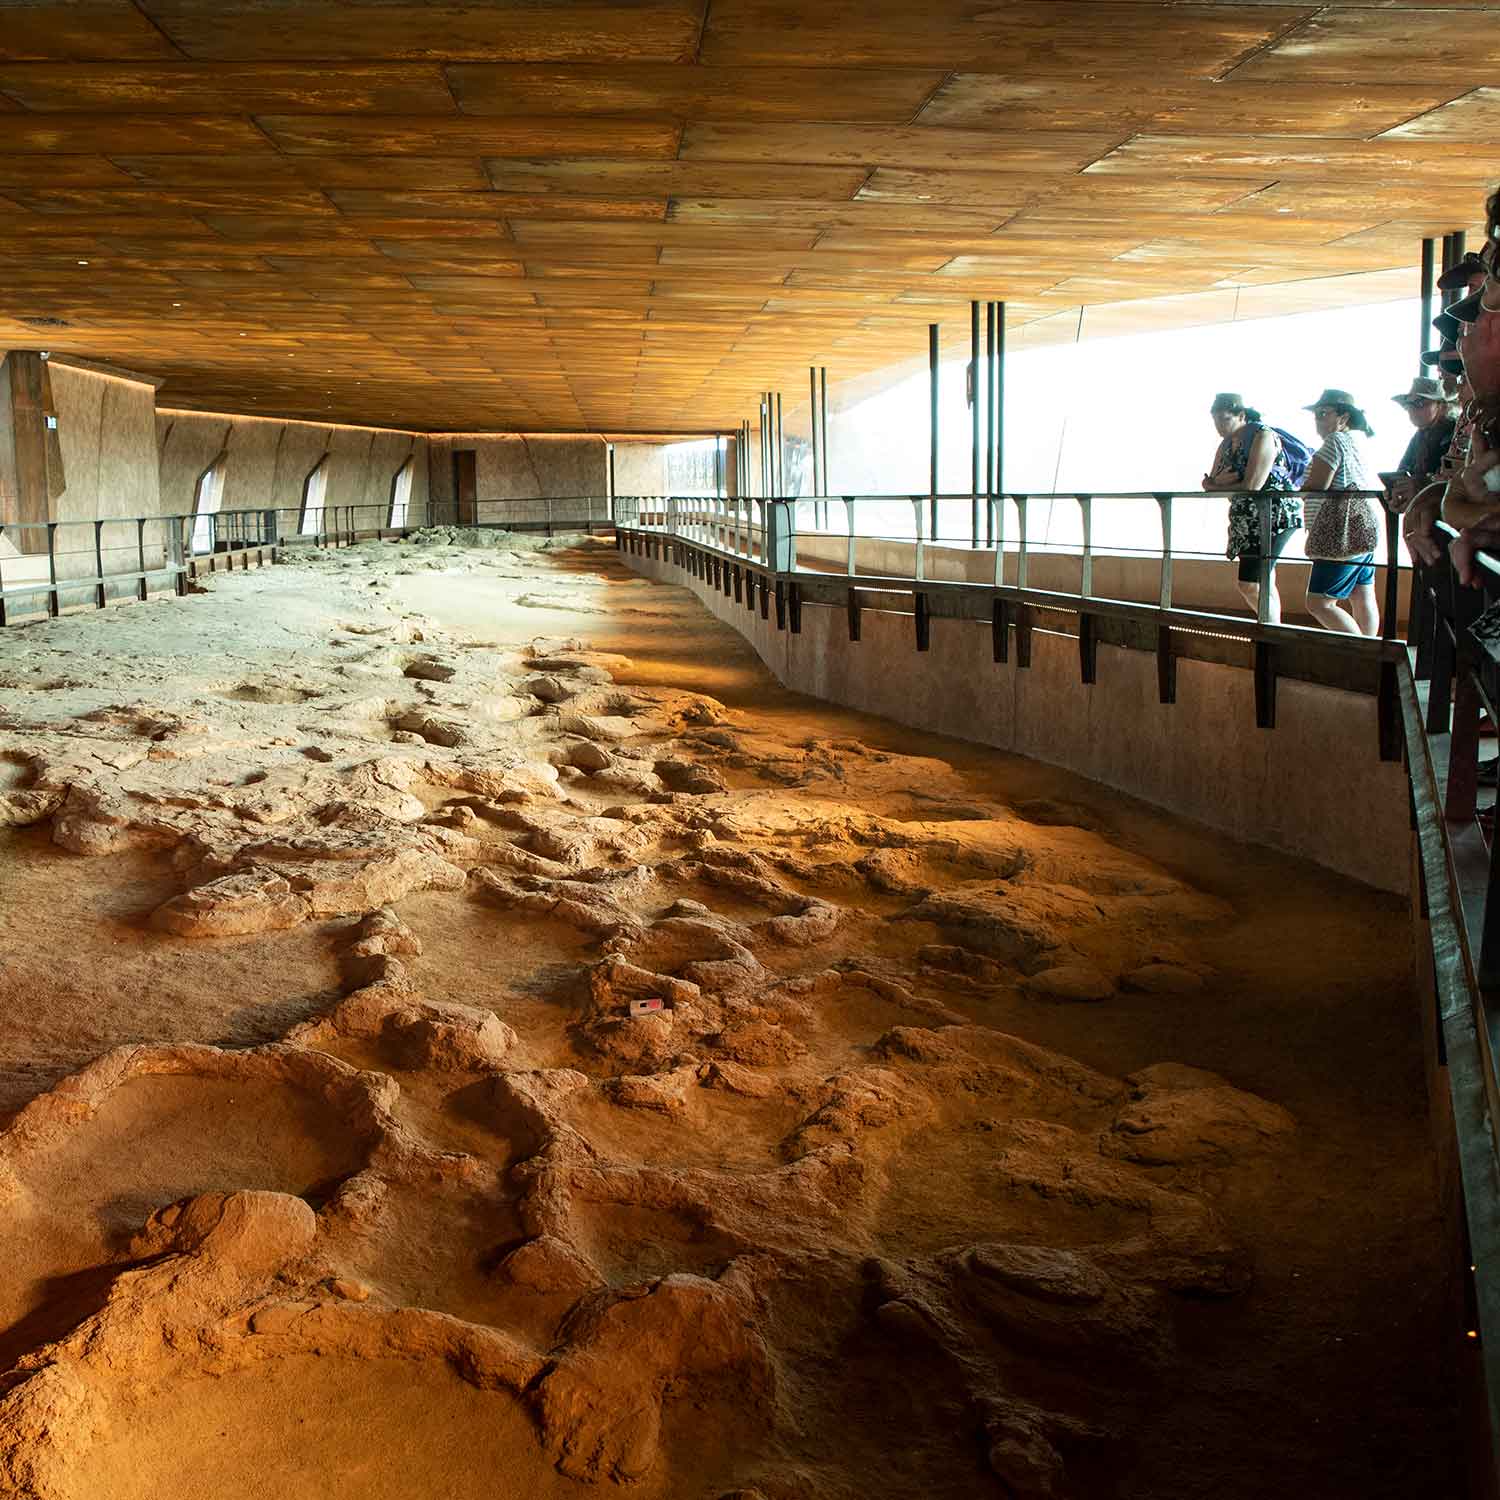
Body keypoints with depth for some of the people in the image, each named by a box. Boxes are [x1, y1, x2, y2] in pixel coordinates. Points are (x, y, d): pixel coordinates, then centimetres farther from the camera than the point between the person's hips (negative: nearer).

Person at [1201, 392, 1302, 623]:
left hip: (1276, 516, -9)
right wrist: (1215, 481, -18)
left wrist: (1214, 485, -7)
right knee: (1264, 583, 14)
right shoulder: (1227, 443, 11)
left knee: (1249, 585, -14)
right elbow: (1209, 483, 8)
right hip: (1247, 519, 9)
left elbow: (1252, 486, -23)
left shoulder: (1263, 436, -15)